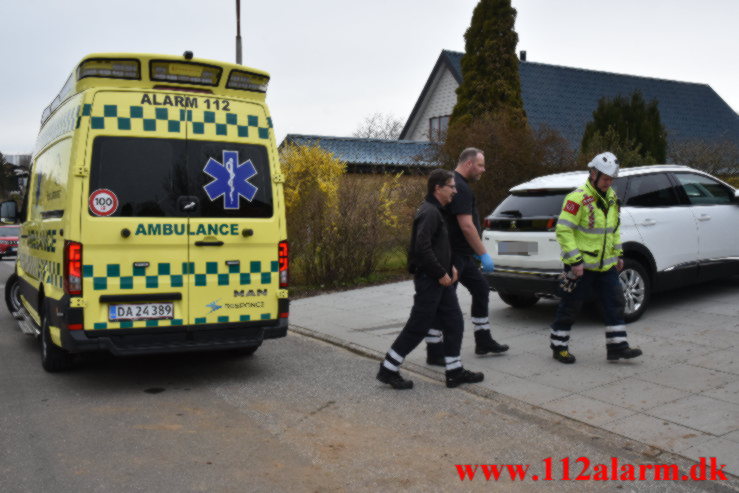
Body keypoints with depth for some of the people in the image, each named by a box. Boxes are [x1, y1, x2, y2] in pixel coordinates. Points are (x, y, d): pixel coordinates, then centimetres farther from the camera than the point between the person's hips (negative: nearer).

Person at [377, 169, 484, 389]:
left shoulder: (437, 211, 16)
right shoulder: (429, 212, -17)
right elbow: (422, 248, -26)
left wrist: (450, 267, 11)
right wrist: (440, 274, -19)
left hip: (441, 280, 10)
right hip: (429, 280, -10)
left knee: (454, 323, 11)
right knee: (417, 328, -3)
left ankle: (455, 372, 19)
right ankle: (388, 370, 8)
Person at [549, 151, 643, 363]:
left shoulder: (611, 197, 11)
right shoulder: (578, 198, -17)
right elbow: (563, 230, -20)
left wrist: (618, 254, 18)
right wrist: (575, 260, -22)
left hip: (605, 265, 8)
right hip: (581, 266, -8)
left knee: (615, 302, 6)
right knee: (570, 306, 1)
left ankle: (617, 346, 13)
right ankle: (559, 347, 14)